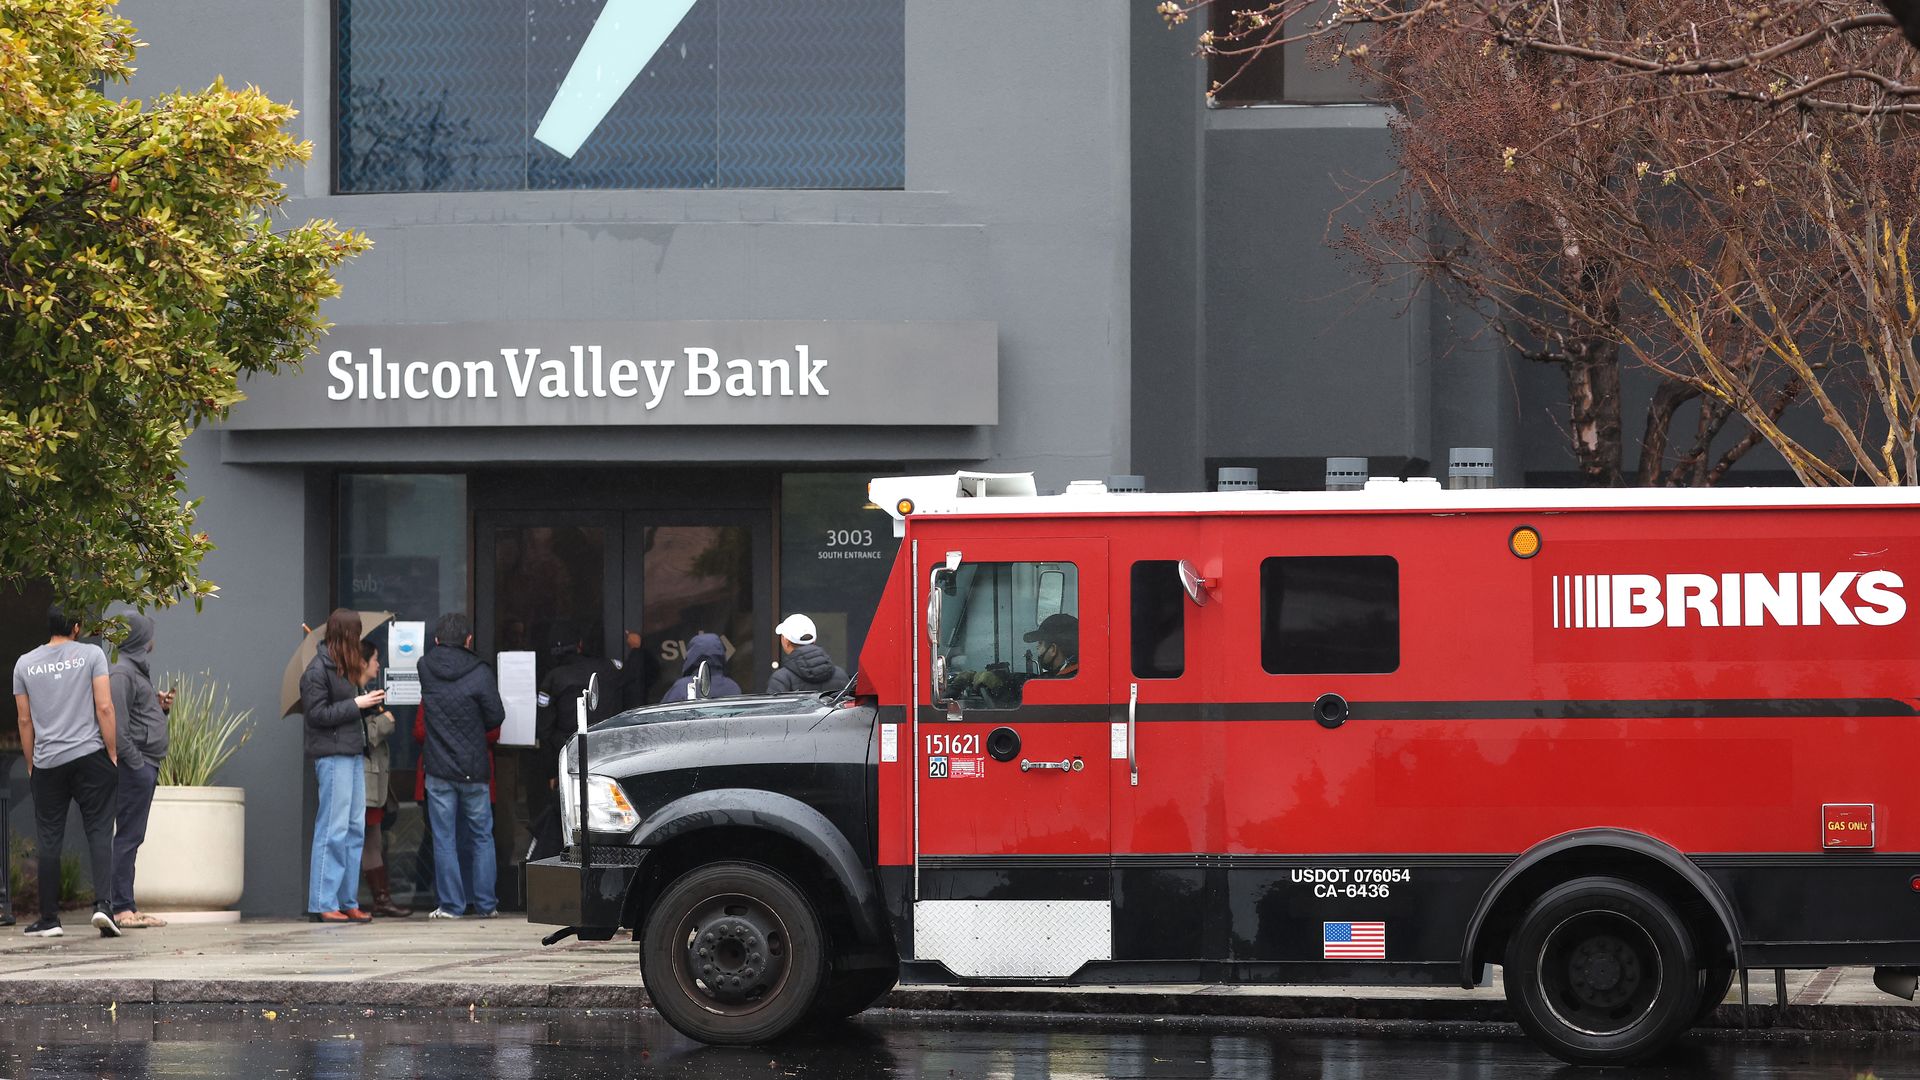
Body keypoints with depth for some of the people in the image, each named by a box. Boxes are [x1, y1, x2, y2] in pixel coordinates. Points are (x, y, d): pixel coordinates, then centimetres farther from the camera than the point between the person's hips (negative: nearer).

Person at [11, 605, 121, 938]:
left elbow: (25, 721, 9)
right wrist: (113, 755, 0)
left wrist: (31, 765, 17)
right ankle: (104, 903, -18)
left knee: (50, 840, 6)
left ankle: (49, 919, 8)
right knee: (99, 832, -1)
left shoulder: (25, 664, 7)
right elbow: (104, 707, -6)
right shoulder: (91, 655, -1)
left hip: (47, 763, 2)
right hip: (90, 756, -2)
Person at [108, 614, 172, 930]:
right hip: (135, 765, -10)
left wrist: (160, 706, 8)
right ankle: (121, 908, -10)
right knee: (128, 836, -10)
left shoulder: (138, 670, 21)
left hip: (146, 767, 10)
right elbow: (117, 724, -20)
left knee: (132, 837, 11)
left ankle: (128, 907, 14)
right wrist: (136, 762, -21)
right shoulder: (122, 673, -12)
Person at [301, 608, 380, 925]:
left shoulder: (344, 667, 18)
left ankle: (348, 902, 12)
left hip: (353, 752, 10)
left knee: (355, 829, 9)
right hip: (332, 755, -9)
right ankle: (322, 905, -7)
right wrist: (357, 704, -14)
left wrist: (371, 701, 5)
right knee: (333, 830, -9)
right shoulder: (318, 669, -10)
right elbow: (317, 714, -14)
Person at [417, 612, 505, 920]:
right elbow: (496, 716, -4)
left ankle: (451, 904, 3)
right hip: (474, 768, -1)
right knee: (482, 837, 10)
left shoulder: (426, 667, -3)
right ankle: (485, 904, 10)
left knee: (444, 839, 5)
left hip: (439, 769, 1)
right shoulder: (480, 672, -10)